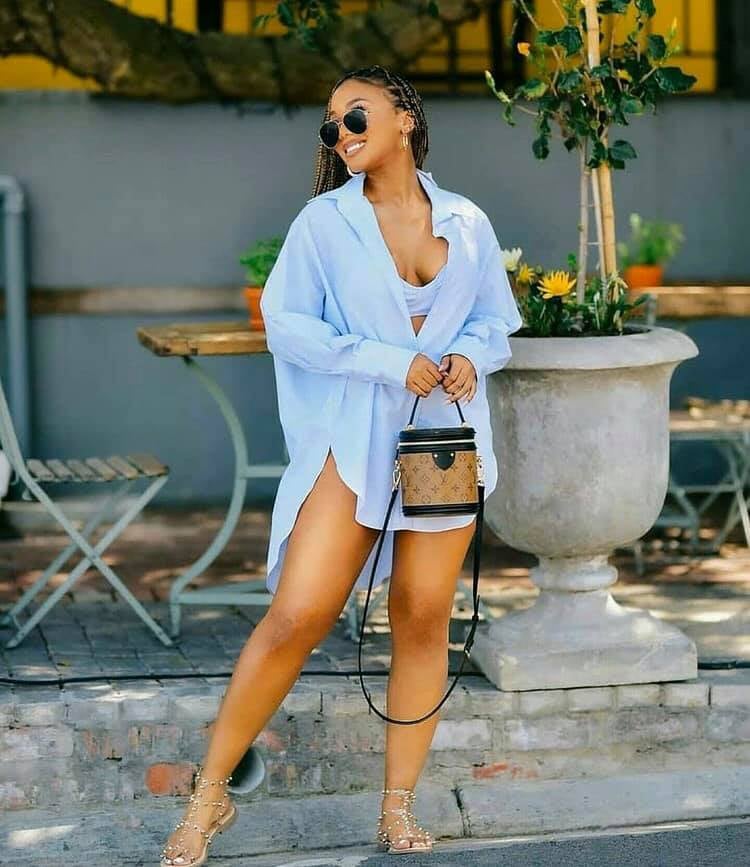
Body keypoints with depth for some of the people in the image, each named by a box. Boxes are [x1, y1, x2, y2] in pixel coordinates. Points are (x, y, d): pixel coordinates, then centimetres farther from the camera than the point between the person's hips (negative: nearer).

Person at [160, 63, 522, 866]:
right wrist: (391, 362, -13)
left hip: (446, 436, 3)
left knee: (422, 621, 4)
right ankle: (209, 797, 1)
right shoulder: (325, 220, 0)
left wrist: (470, 356, -7)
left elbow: (496, 320, 16)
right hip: (351, 436, -3)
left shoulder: (466, 223, 8)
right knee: (297, 615, -11)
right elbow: (285, 322, -6)